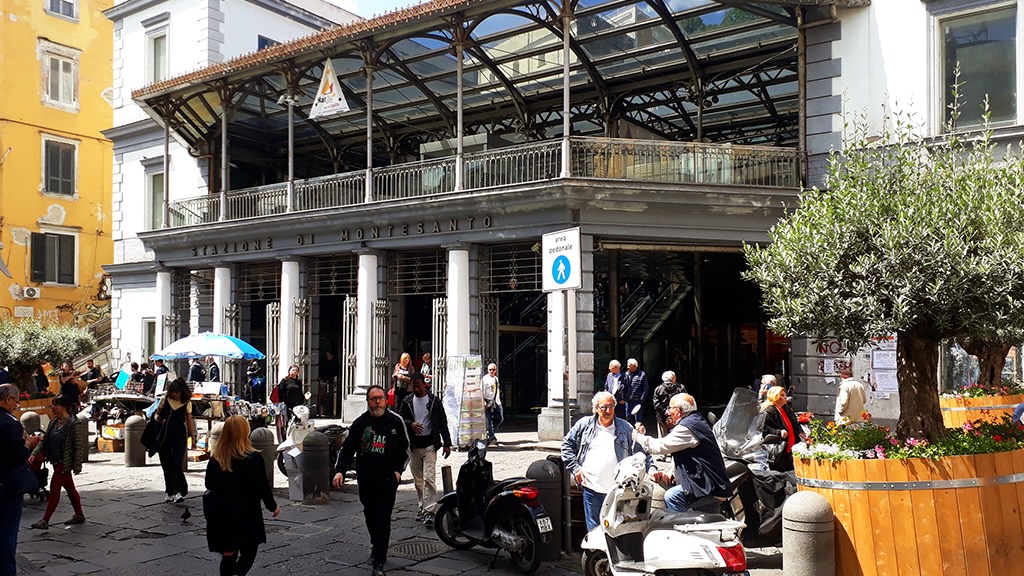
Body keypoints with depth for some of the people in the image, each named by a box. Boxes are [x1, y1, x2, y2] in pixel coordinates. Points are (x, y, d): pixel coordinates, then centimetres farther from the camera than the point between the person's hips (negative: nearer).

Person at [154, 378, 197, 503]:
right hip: (165, 435, 3)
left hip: (180, 436, -3)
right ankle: (169, 492, 19)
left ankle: (179, 492, -13)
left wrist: (193, 437, 4)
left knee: (176, 464, -15)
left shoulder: (187, 403, -1)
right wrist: (157, 418, -11)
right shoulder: (165, 399, 3)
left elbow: (189, 421, 5)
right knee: (166, 465, 7)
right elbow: (157, 414, 14)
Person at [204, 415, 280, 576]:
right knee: (248, 554, 9)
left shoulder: (216, 458, -1)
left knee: (228, 555, 15)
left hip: (220, 515, 5)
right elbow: (262, 486, -11)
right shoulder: (252, 458, -16)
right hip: (246, 515, -5)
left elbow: (209, 485, 10)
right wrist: (273, 506, 4)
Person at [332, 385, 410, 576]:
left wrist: (398, 470, -3)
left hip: (388, 480, -3)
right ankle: (376, 546, 42)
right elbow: (347, 449, 1)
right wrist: (339, 470, -14)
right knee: (370, 516, 18)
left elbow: (405, 448, 7)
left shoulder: (396, 421, -3)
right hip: (365, 479, 3)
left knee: (383, 519, -8)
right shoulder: (360, 423, 0)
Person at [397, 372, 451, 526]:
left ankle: (429, 511, -15)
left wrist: (447, 443, -1)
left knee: (429, 478, -13)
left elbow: (443, 423, 3)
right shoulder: (407, 401, 7)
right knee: (417, 479, 11)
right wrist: (410, 424, -15)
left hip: (429, 444, -4)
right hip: (413, 445, 4)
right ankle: (422, 508, 23)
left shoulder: (434, 401, 0)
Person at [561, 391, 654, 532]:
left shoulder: (625, 428, 7)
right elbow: (567, 444, 13)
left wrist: (651, 468, -7)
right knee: (594, 529, 6)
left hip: (618, 489, 0)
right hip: (591, 488, 0)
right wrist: (575, 467, 4)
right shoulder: (584, 425, 6)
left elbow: (640, 451, 8)